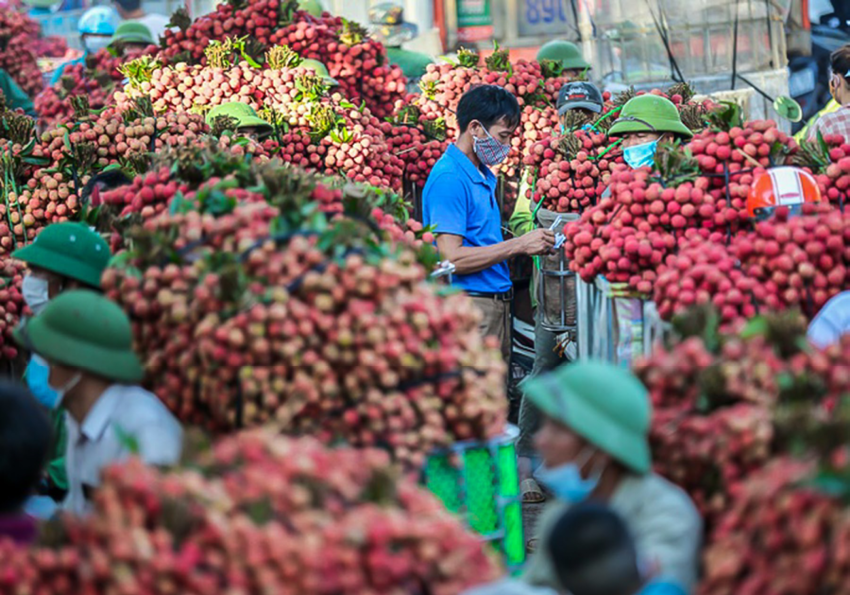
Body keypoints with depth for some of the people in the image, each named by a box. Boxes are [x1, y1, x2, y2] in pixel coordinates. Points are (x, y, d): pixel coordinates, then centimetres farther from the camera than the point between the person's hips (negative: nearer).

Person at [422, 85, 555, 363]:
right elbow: (451, 258, -20)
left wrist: (531, 243, 7)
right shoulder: (449, 178, -14)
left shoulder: (485, 175, 16)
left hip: (498, 305, 9)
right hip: (470, 306, -9)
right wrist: (519, 245, -17)